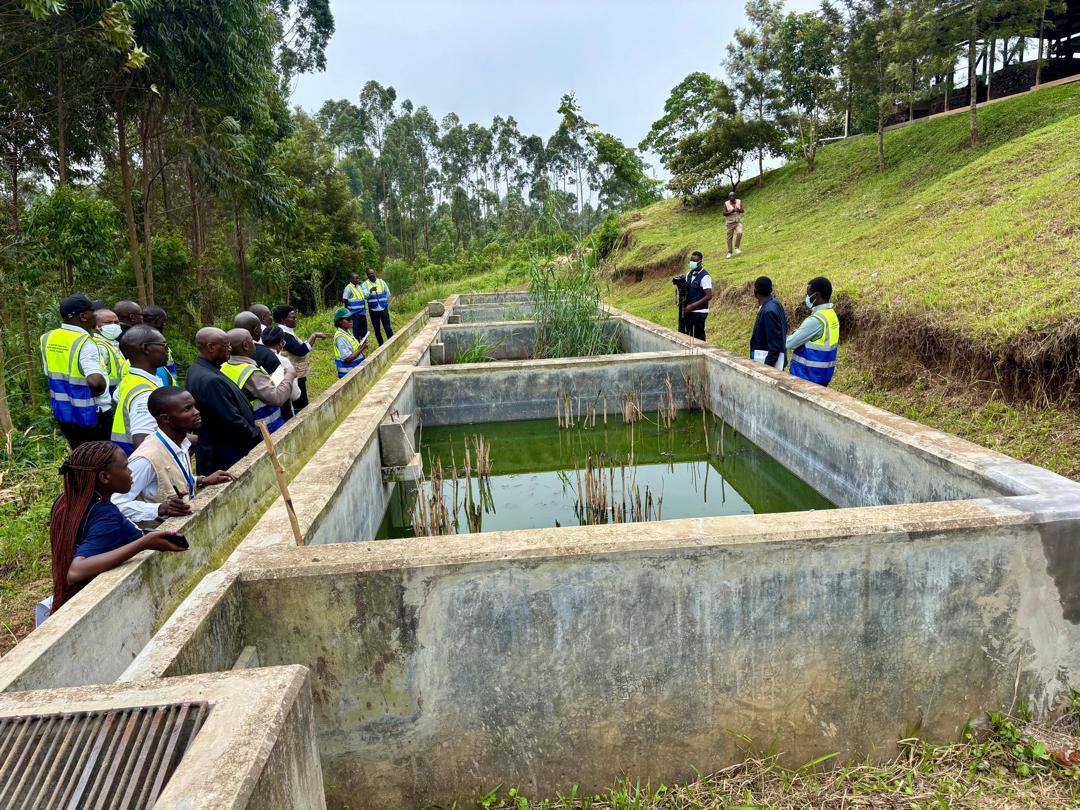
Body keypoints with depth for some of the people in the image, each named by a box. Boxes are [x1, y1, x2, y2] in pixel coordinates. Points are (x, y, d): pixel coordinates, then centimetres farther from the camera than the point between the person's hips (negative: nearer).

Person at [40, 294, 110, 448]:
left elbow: (49, 374, 12)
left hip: (63, 414, 7)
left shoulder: (47, 338, 1)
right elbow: (95, 381, -37)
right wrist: (100, 390, -16)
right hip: (91, 415, -7)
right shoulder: (84, 343, -23)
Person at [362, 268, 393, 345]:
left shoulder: (382, 282, 5)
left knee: (387, 327, -3)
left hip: (384, 309, 0)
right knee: (377, 329, 8)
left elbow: (388, 294, 14)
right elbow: (365, 295, -18)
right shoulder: (365, 285, -1)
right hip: (373, 310, 0)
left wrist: (383, 301, 11)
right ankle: (381, 345, 17)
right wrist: (370, 291, -35)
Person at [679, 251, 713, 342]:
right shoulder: (689, 274, 11)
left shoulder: (705, 277, -12)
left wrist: (692, 306, -18)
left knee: (698, 338, -2)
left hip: (699, 313, -7)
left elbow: (709, 296, -17)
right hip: (688, 311, 7)